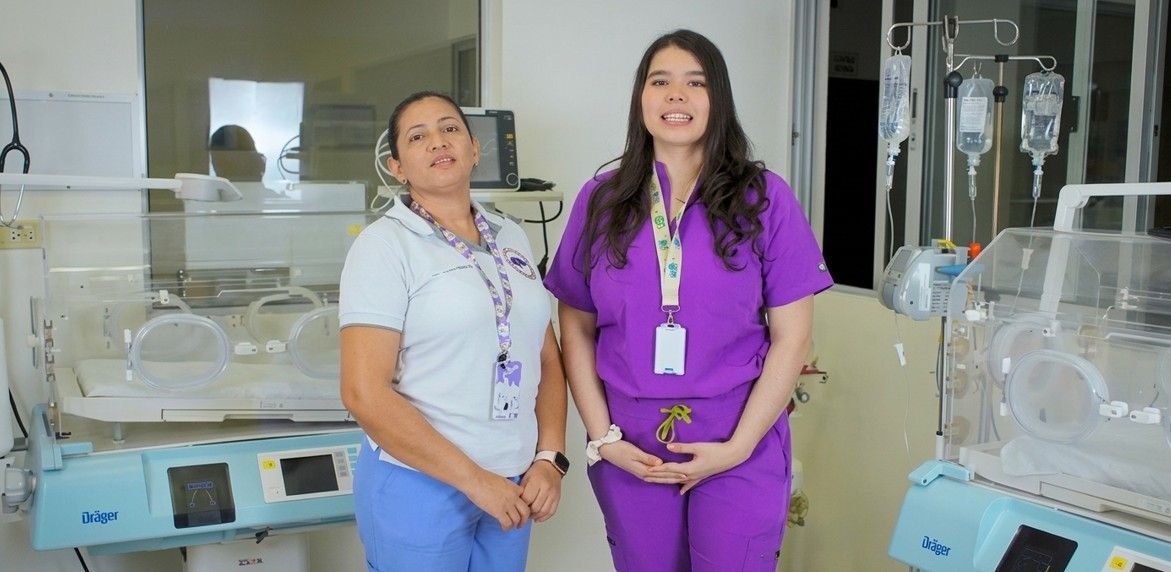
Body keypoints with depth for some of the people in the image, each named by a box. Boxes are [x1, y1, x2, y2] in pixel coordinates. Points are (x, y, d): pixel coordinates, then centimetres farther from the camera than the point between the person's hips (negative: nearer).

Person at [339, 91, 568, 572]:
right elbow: (365, 393, -15)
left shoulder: (511, 238, 8)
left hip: (512, 488, 5)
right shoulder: (385, 244, -9)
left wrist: (550, 459, -1)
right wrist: (475, 480, -15)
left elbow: (547, 358, 12)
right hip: (420, 485, -5)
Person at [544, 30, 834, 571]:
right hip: (630, 451, 2)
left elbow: (792, 336, -3)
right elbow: (577, 329, 5)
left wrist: (738, 447, -8)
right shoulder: (601, 200, 3)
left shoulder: (765, 198, -3)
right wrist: (604, 438, -3)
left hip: (740, 450, -2)